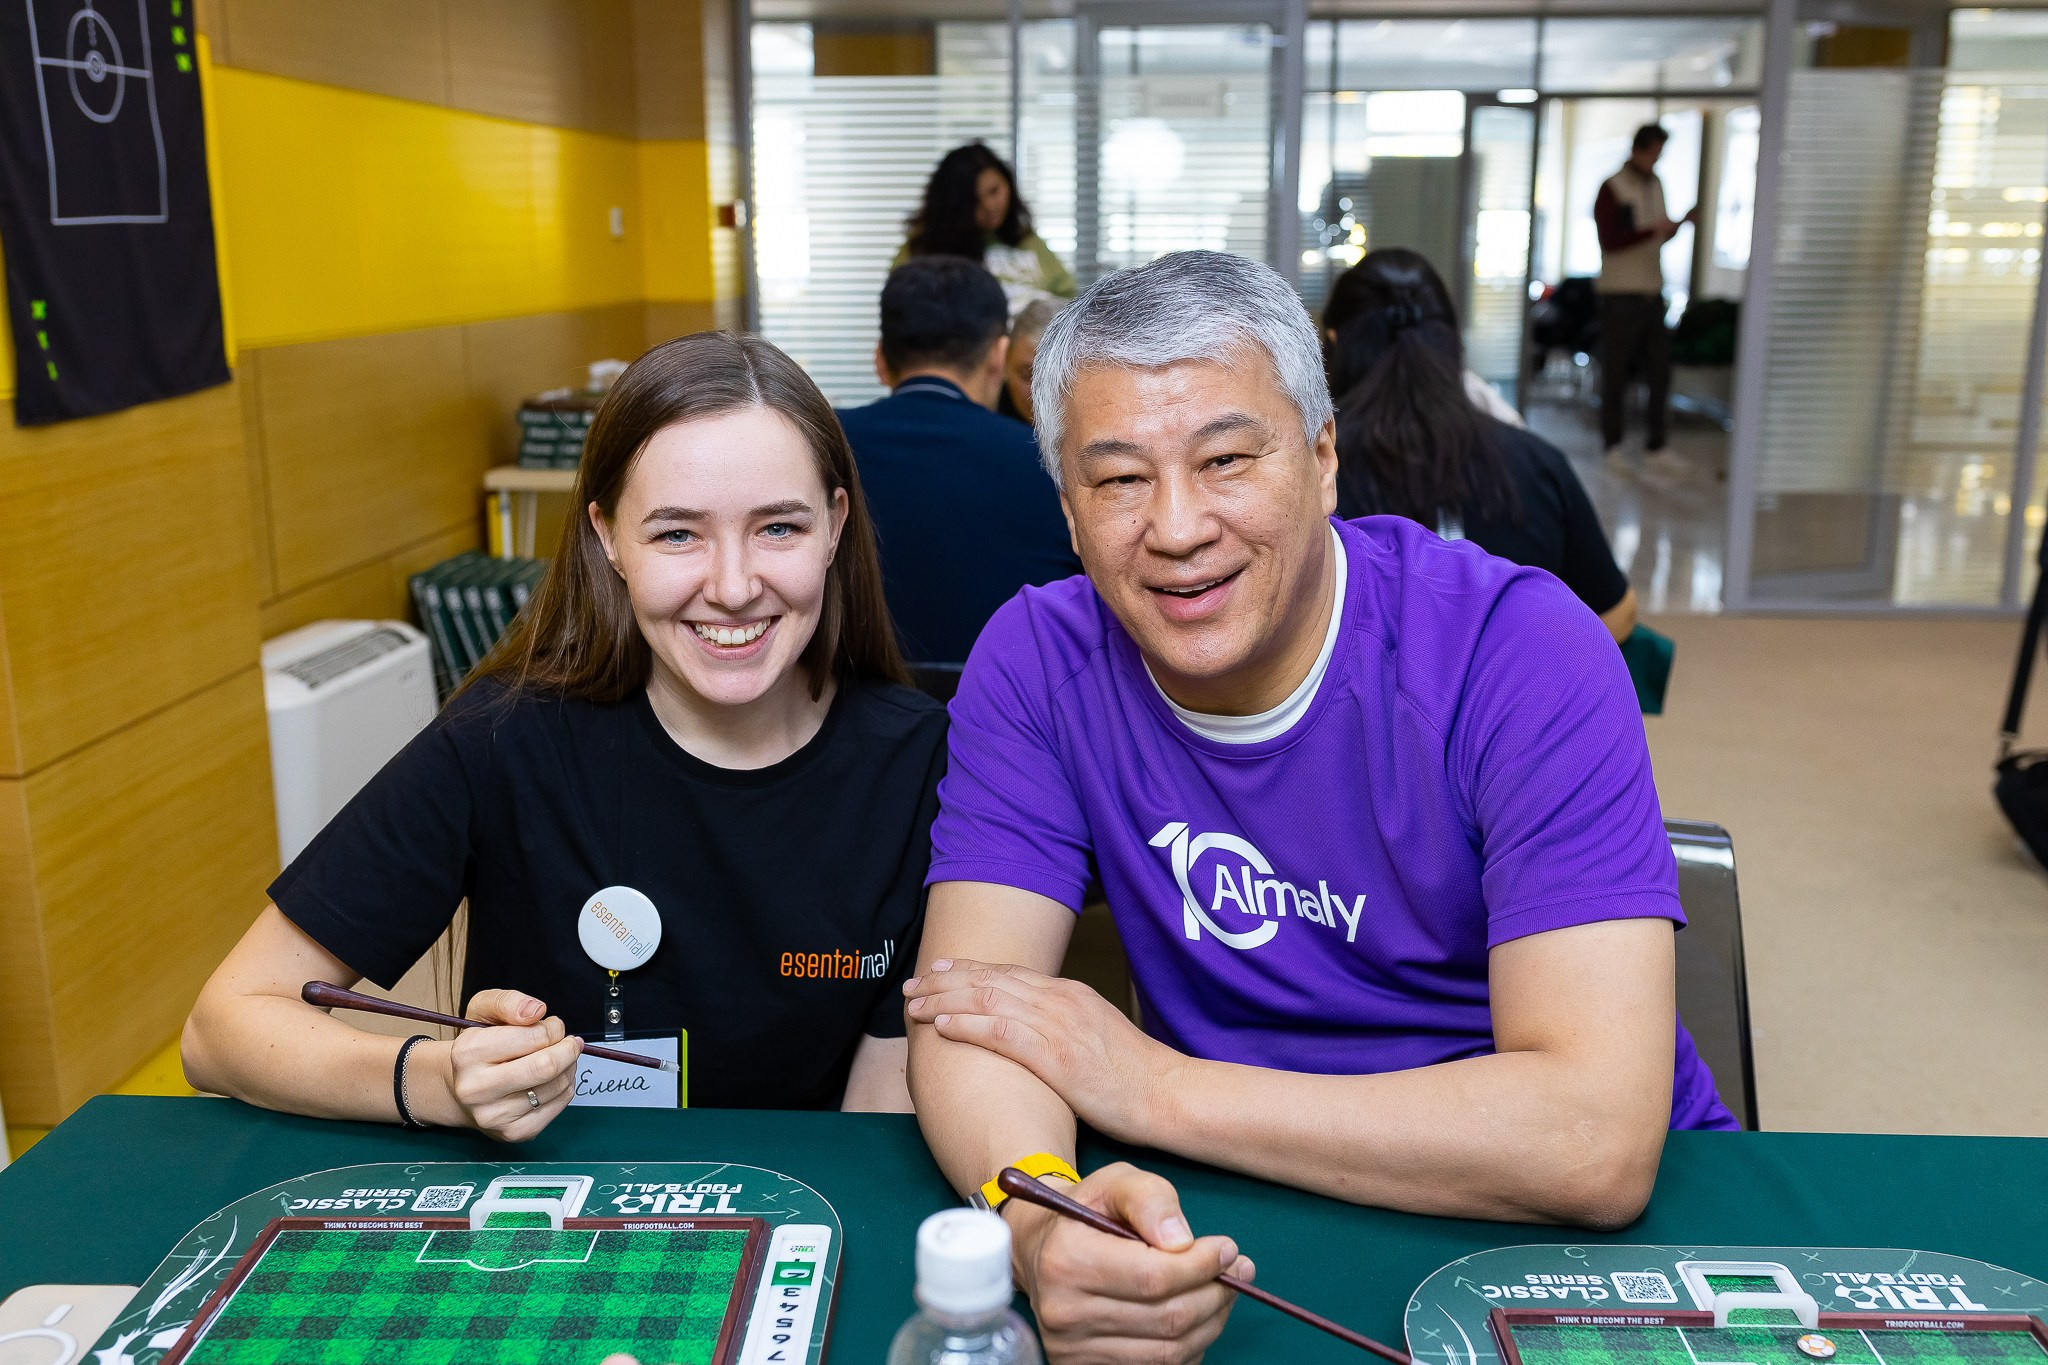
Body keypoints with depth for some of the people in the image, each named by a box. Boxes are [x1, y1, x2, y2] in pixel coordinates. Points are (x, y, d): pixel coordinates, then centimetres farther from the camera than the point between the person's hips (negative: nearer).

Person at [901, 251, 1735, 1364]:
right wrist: (1037, 1212, -36)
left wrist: (1153, 1085, -23)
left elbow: (1598, 1144, -27)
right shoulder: (1037, 662, -8)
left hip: (1583, 1224, -1)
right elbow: (962, 1010, -13)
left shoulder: (1521, 651, -19)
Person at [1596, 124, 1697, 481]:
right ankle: (1613, 446, 12)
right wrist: (1653, 229, -21)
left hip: (1652, 292, 6)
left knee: (1659, 372, 3)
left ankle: (1655, 450, 7)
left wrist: (1682, 222, 3)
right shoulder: (1612, 189, -6)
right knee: (1616, 373, 1)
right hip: (1620, 294, -6)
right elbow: (1609, 241, -14)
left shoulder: (1655, 186, 14)